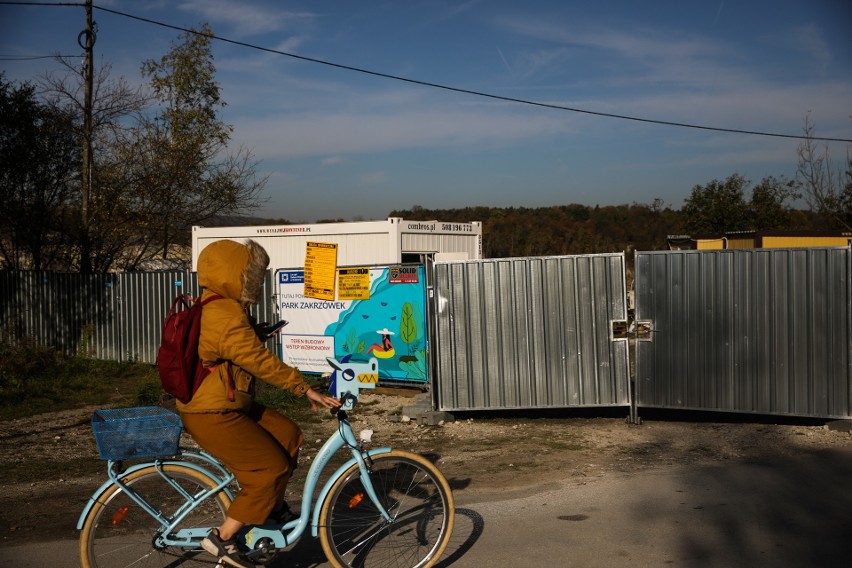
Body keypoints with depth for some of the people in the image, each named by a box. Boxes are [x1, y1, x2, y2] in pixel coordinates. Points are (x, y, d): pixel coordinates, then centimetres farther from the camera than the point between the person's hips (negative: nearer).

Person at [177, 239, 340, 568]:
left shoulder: (215, 309, 11)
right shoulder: (227, 320, -24)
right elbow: (264, 364, -25)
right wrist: (307, 390, -20)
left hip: (228, 405, 10)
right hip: (213, 416, -10)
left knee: (288, 436, 13)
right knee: (271, 467, -7)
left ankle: (270, 505, 27)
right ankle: (222, 538, 2)